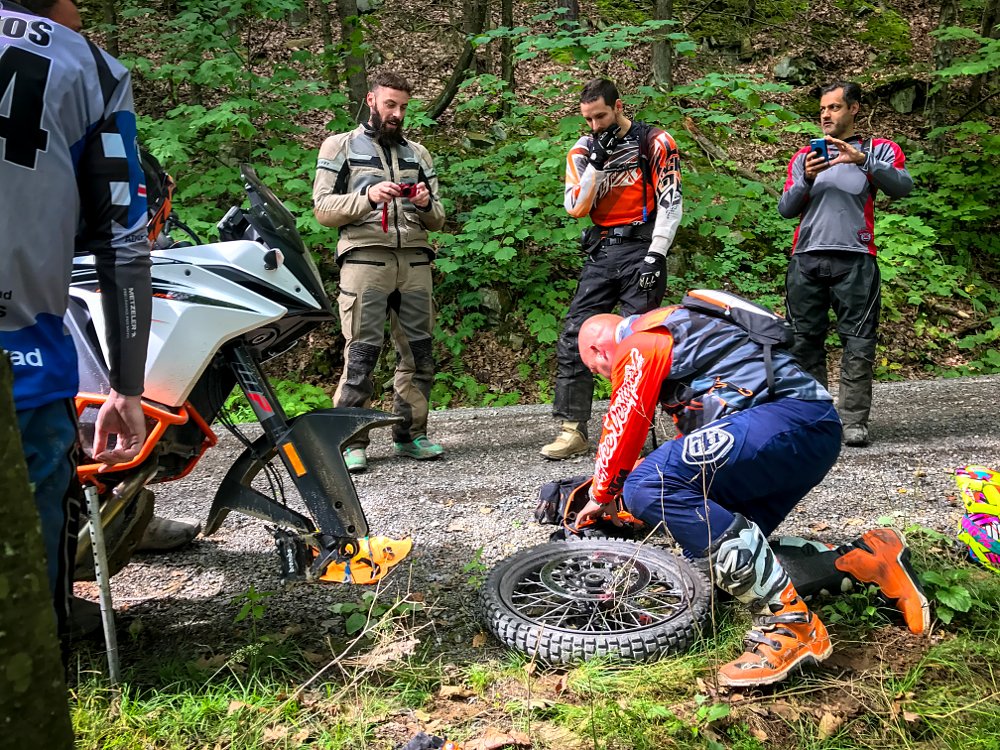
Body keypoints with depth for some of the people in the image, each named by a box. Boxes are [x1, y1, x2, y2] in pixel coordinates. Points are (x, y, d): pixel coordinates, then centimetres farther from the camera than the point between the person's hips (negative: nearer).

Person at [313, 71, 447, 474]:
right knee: (361, 354, -9)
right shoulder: (340, 146, 11)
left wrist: (427, 205, -3)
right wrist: (367, 196, -13)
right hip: (365, 258, -4)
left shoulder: (418, 153, 21)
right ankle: (350, 441, -1)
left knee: (418, 353, 4)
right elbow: (323, 208, 2)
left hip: (414, 260, 4)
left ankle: (410, 435, 15)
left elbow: (437, 221, 19)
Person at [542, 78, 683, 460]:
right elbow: (576, 208, 1)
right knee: (573, 338, -3)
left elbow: (670, 203, -7)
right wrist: (596, 163, -8)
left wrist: (655, 256, -14)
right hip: (600, 252, 4)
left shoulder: (654, 142, -1)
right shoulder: (583, 150, 11)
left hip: (640, 248, -4)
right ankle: (572, 430, 2)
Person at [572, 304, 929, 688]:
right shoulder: (665, 338, 30)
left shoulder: (637, 344, -1)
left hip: (791, 416, -11)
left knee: (648, 484, -25)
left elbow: (622, 431, -1)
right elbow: (693, 432, 37)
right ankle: (864, 557, 7)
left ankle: (789, 624, -22)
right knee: (706, 552, 7)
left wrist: (601, 497, 16)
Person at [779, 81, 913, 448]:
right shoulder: (804, 156, 20)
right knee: (804, 341, 1)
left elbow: (903, 187, -6)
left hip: (854, 260, -2)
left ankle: (854, 421, -2)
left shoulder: (878, 150, 13)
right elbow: (785, 209, 12)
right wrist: (807, 180, -6)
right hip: (806, 259, 3)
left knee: (858, 343, -5)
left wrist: (863, 160, -19)